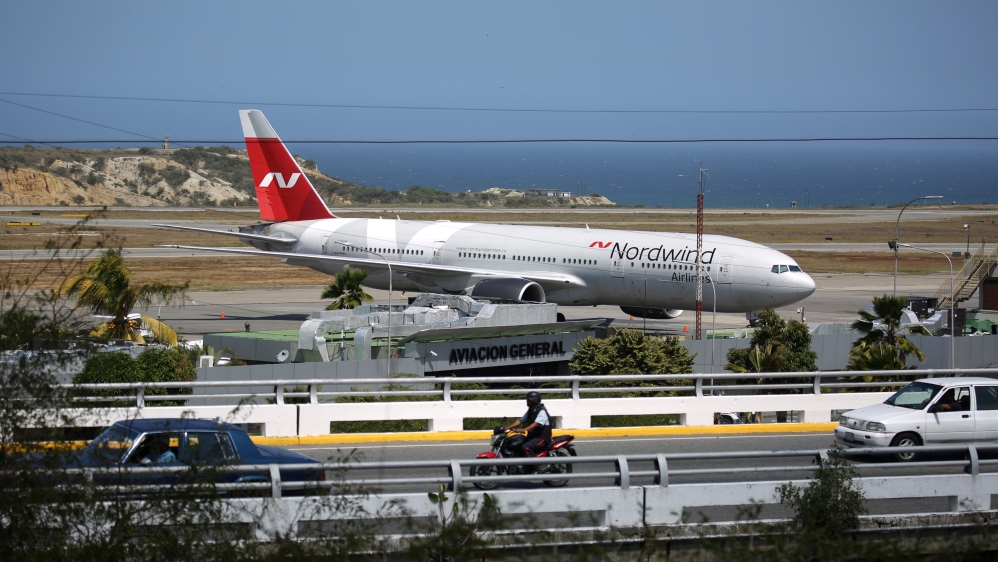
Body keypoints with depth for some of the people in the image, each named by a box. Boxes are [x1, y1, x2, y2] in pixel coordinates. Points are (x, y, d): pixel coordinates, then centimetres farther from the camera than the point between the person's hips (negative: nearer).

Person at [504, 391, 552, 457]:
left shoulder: (542, 411, -15)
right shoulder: (530, 411, 14)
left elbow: (536, 424, -29)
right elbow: (520, 421, 15)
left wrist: (524, 430, -42)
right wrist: (507, 428, 3)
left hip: (542, 438, -9)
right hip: (532, 437, 9)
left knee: (526, 447, -33)